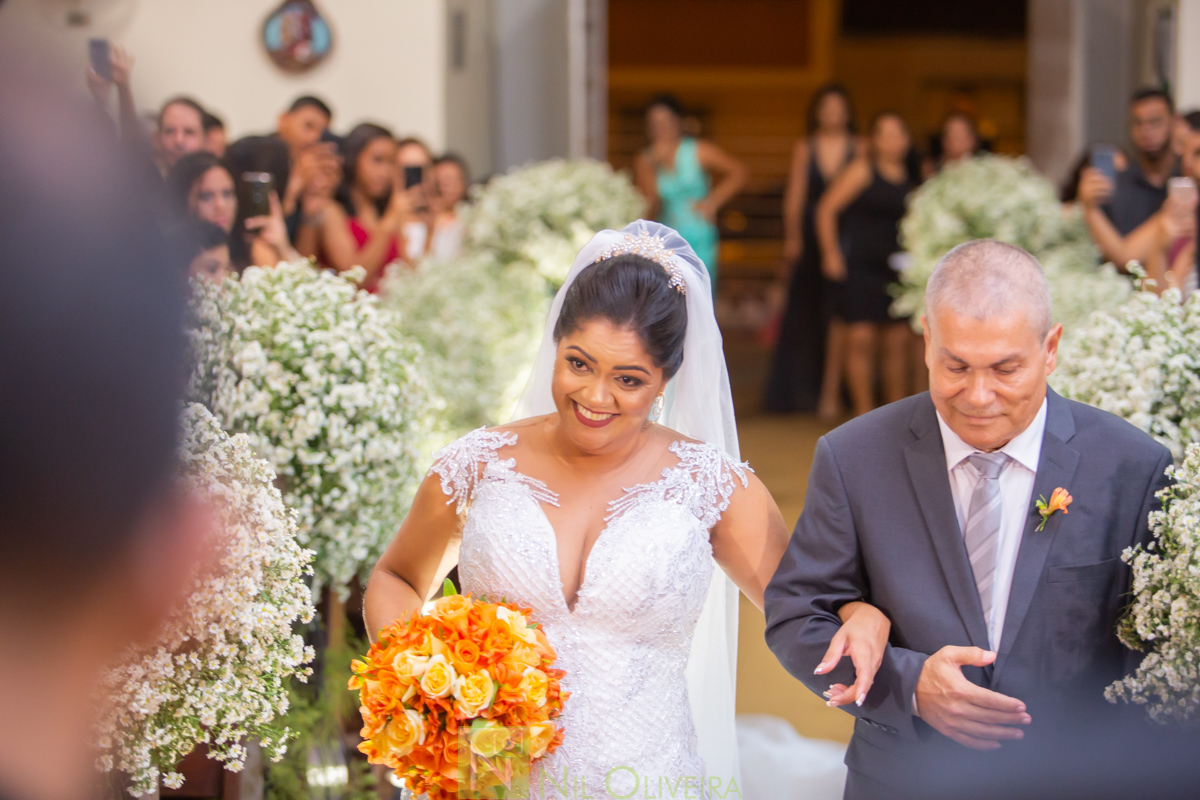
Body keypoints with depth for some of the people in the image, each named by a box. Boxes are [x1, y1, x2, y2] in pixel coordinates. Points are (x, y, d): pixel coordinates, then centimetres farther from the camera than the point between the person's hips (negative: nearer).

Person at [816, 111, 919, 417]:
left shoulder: (911, 177, 9)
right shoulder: (863, 169, -5)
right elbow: (827, 208, -5)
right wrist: (831, 253, -8)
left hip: (895, 266, 4)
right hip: (859, 264, -4)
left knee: (899, 340, 3)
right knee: (861, 339, -7)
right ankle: (863, 412, 1)